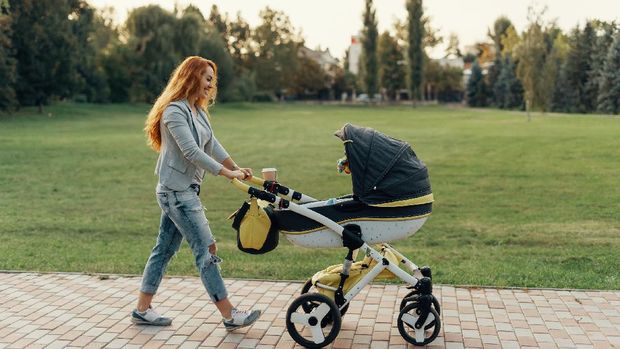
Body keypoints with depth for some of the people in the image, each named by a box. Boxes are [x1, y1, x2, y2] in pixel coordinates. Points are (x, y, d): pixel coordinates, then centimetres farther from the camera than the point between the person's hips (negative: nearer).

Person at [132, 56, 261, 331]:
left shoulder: (197, 110, 14)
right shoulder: (175, 111, -16)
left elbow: (212, 144, 13)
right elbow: (192, 152, -22)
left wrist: (236, 168, 3)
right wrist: (227, 173, -22)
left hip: (184, 190, 10)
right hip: (177, 191, -10)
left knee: (164, 249, 13)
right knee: (206, 249, -7)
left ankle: (142, 309, 22)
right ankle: (229, 315, -2)